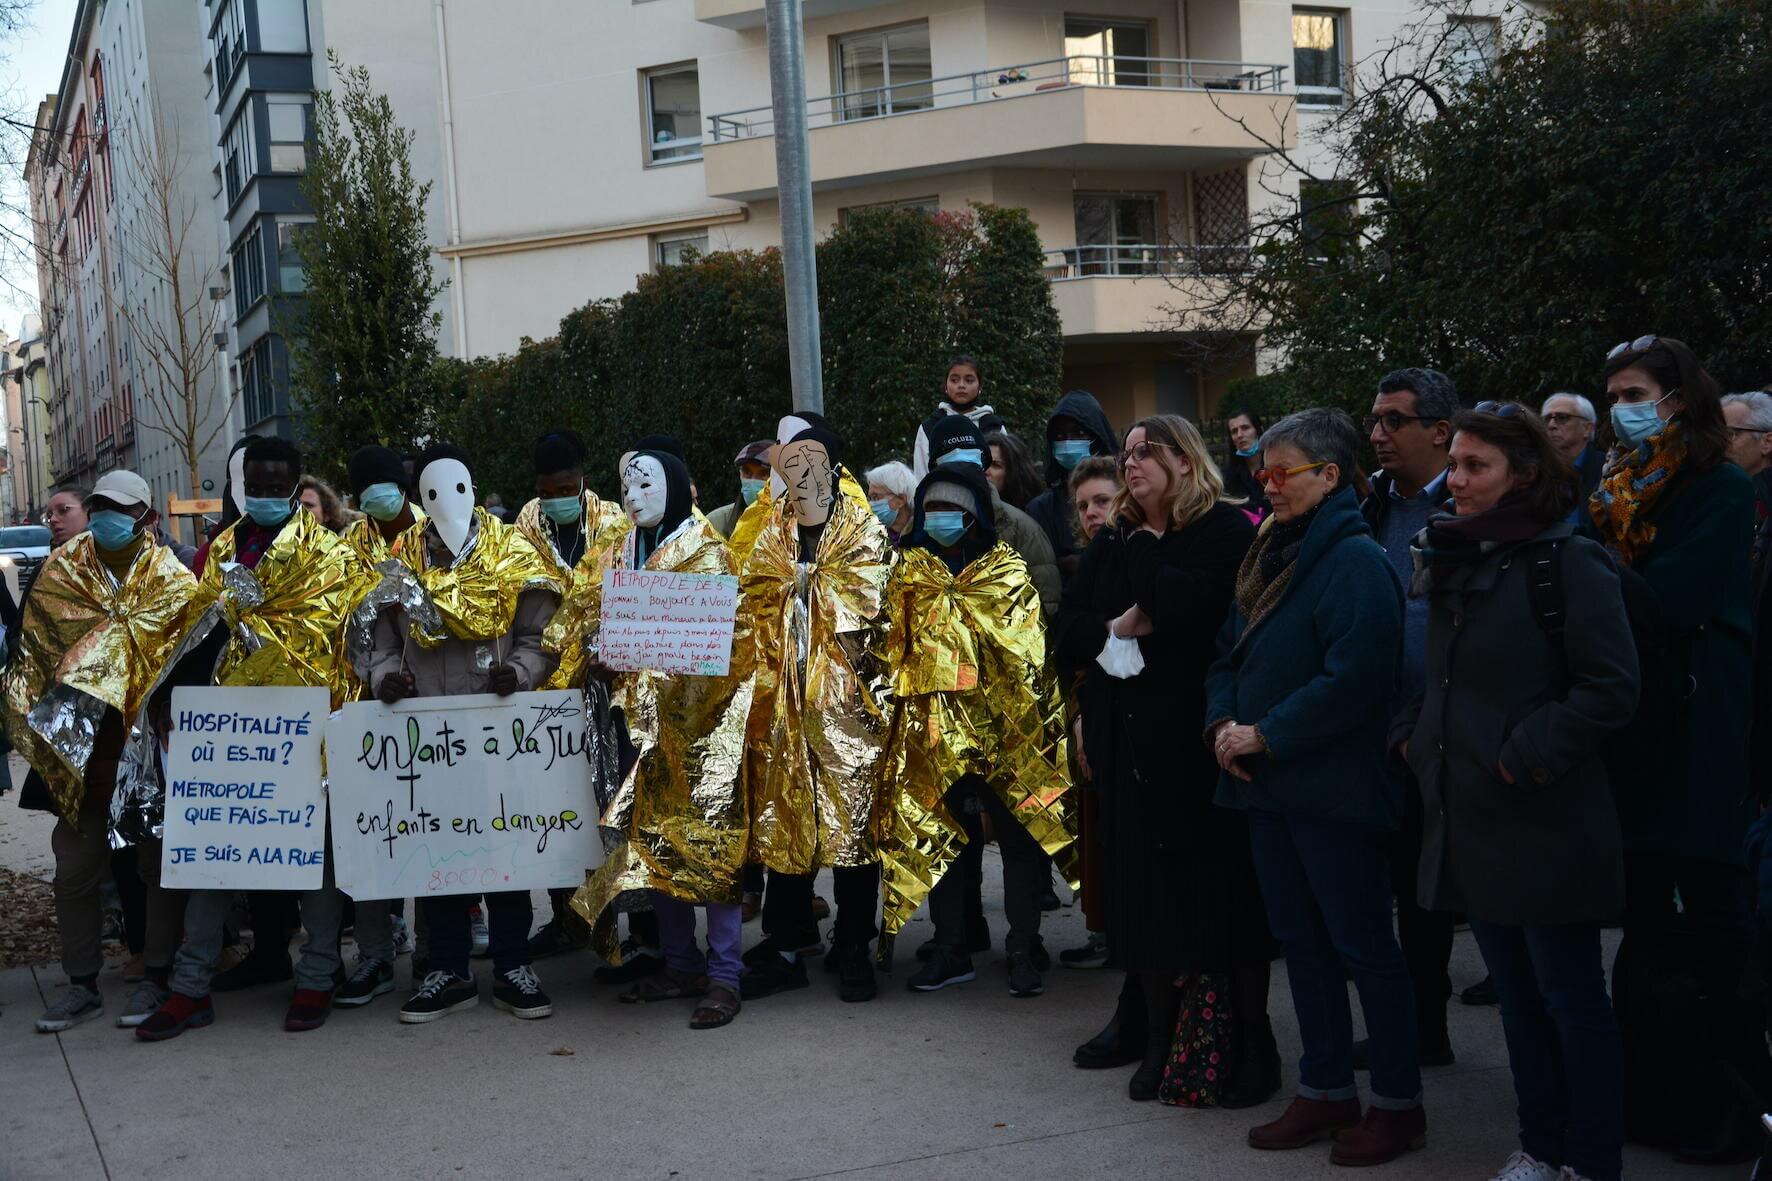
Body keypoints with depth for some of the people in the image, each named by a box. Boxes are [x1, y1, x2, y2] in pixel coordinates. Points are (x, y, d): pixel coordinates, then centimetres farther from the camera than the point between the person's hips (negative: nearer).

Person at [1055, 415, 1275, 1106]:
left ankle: (1251, 1044, 10)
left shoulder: (1225, 530, -5)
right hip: (1129, 741, 6)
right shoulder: (1111, 543, 14)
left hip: (1198, 739, -6)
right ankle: (1160, 1039, 17)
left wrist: (1142, 545, -8)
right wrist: (1111, 627, -11)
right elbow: (1065, 635, 8)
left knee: (1222, 889, -1)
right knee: (1146, 891, 8)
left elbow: (1185, 604, -23)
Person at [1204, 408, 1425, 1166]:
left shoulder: (1355, 561, -14)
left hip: (1334, 789, -9)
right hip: (1270, 787, 9)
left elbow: (1354, 678, -23)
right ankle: (1326, 1090, 26)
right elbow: (1228, 653, 18)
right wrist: (1223, 722, 0)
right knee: (1302, 942, 14)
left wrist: (1266, 735, -18)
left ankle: (1397, 1103, 12)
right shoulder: (1270, 556, 13)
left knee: (1363, 946, 0)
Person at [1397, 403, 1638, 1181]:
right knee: (1515, 992, 16)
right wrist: (1411, 735, 6)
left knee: (1570, 997, 3)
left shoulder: (1567, 562, -12)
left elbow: (1610, 688, -16)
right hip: (1470, 819, 7)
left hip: (1545, 821, -7)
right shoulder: (1451, 562, 11)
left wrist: (1527, 757, -18)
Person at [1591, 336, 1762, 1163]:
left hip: (1696, 734, -6)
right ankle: (1647, 1088, 19)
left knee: (1712, 915, 2)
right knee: (1643, 913, 10)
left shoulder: (1724, 492, -7)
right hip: (1628, 730, 6)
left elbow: (1669, 601, -18)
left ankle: (1726, 1093, 13)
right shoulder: (1615, 491, 13)